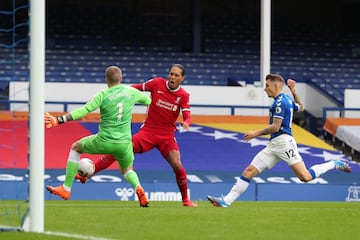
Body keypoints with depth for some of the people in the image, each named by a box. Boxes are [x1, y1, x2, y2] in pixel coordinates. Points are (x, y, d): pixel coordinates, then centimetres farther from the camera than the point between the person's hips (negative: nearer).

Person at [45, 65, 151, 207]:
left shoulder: (103, 95, -10)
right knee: (127, 171, 28)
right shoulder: (131, 92, 1)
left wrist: (59, 120, -18)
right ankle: (138, 187, -10)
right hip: (124, 143, 3)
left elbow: (83, 111, -17)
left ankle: (66, 189, 20)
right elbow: (148, 100, 19)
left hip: (104, 141, -3)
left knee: (75, 147, 22)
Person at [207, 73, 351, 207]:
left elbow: (275, 127, -16)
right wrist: (294, 91, 33)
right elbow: (300, 108, 41)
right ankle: (226, 200, -4)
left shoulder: (280, 102, -10)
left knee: (305, 177, -18)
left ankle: (334, 165, 1)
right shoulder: (288, 99, 19)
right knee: (249, 171, 1)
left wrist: (256, 134, -5)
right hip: (273, 146, 10)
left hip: (284, 141, -10)